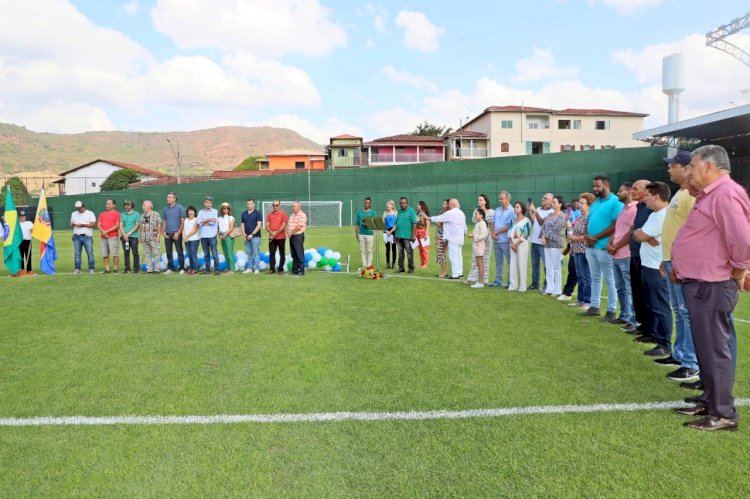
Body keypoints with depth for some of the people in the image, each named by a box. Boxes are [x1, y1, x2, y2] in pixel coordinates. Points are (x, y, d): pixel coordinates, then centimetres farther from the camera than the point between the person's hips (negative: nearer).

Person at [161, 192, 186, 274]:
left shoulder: (179, 208, -1)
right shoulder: (165, 209, 13)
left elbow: (182, 221, -4)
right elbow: (164, 221, 17)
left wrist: (178, 233, -11)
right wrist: (163, 232, 4)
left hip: (176, 233, -5)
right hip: (167, 234, 5)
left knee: (180, 252, -2)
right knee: (168, 252, 7)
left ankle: (182, 268, 4)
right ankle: (170, 268, 15)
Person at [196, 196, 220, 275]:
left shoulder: (215, 211, 6)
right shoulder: (200, 212, 14)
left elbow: (214, 221, -9)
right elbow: (198, 222, -3)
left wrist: (203, 222, -1)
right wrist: (209, 220, -8)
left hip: (212, 235, -3)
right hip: (203, 236, 3)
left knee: (214, 253, -5)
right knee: (206, 254, 8)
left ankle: (216, 269, -3)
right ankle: (207, 269, 13)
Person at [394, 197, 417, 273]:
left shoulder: (411, 211, -4)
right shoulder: (399, 212, 15)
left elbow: (414, 223, -9)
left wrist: (414, 235, -15)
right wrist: (395, 234, 14)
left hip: (407, 236, -6)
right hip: (399, 236, 6)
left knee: (409, 253, 0)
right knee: (400, 253, 10)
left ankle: (411, 268, 7)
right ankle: (401, 267, 17)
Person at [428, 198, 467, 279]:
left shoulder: (450, 213, -12)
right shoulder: (461, 213, 14)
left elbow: (439, 218, -7)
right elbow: (464, 225, 19)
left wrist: (429, 218, 5)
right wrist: (464, 232, 29)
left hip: (453, 238, -9)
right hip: (460, 238, 9)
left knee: (453, 256, -7)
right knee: (458, 255, 14)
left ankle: (455, 274, -7)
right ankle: (460, 272, 19)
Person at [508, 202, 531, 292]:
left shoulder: (526, 221, -3)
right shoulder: (513, 220, 14)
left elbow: (525, 234, -10)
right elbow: (510, 232, 9)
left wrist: (517, 244, -11)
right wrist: (512, 243, -5)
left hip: (522, 243, -5)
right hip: (513, 243, 6)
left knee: (522, 265, -5)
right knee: (513, 264, 4)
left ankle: (522, 286, 0)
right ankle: (513, 285, 9)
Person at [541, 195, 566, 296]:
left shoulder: (562, 216, -7)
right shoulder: (550, 215, 15)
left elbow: (555, 230, -14)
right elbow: (543, 226, 9)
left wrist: (546, 236, -5)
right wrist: (543, 237, -6)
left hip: (555, 244, -7)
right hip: (547, 244, 7)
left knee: (556, 267, -2)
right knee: (548, 267, 9)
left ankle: (557, 290, 3)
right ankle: (550, 288, 15)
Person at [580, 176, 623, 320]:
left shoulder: (616, 202, -9)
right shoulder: (595, 203, 16)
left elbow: (616, 225, -16)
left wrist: (596, 237, -15)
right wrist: (587, 235, -3)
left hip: (604, 247, -8)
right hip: (590, 246, 8)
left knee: (609, 279, 0)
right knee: (595, 278, 14)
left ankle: (611, 310, 6)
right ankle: (594, 307, 21)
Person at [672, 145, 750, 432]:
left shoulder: (726, 194, -17)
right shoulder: (710, 194, 16)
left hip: (711, 286, -11)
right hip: (700, 283, 11)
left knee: (714, 349, -3)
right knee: (706, 348, 17)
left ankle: (723, 414, 7)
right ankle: (710, 401, 28)